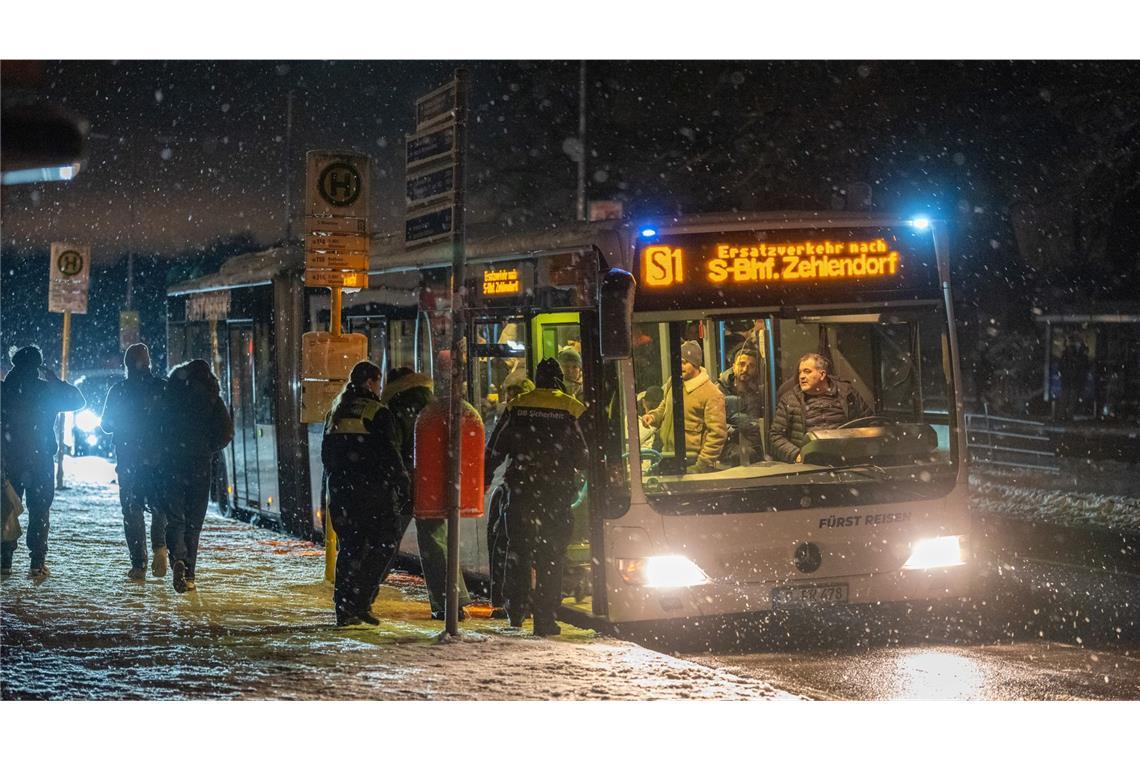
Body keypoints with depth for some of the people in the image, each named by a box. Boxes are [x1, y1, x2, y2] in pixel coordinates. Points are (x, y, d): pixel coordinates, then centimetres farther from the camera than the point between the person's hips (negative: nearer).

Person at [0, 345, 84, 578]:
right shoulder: (46, 391, -5)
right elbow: (77, 400, 5)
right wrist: (56, 381, 10)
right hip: (41, 460, -1)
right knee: (39, 510, 2)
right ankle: (37, 562, -4)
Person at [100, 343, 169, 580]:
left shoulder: (118, 391, -3)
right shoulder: (163, 387, -3)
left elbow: (107, 425, 4)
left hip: (128, 461, -1)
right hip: (160, 459, 1)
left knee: (132, 510, 6)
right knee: (160, 506, 15)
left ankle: (138, 564, 0)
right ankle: (159, 546, -11)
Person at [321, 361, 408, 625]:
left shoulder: (336, 412, 11)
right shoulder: (378, 413, -9)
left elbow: (326, 454, 16)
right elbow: (390, 454, -11)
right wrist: (404, 484, -2)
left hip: (341, 491, 6)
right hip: (373, 490, -6)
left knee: (348, 547, 11)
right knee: (382, 544, 2)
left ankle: (344, 609, 8)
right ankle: (361, 601, -8)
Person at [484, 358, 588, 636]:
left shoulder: (517, 407, 3)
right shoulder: (571, 410, -4)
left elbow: (494, 450, 5)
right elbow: (582, 458, -2)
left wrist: (483, 481, 13)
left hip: (520, 490, 1)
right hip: (557, 493, -1)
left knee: (518, 549, 14)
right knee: (551, 556, 4)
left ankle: (515, 610, 11)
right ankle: (545, 619, 2)